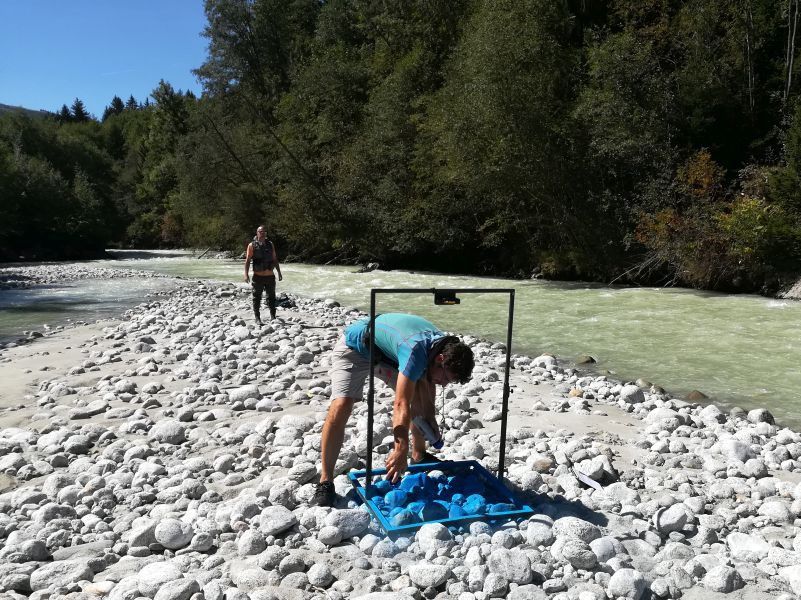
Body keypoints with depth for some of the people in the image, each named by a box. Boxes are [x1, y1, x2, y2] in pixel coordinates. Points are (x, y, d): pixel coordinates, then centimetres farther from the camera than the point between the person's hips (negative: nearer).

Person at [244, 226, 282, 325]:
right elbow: (247, 260, -4)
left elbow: (275, 259, 15)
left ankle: (273, 317, 19)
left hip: (270, 276, 3)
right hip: (258, 276, -3)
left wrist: (279, 272, 13)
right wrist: (246, 274, -12)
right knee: (257, 298, 3)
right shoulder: (252, 245, -2)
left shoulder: (270, 244, 10)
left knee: (271, 297, 9)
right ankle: (257, 318, 10)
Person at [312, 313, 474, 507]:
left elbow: (427, 381, 3)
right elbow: (401, 405, -41)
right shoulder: (416, 350, -40)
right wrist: (400, 450, -41)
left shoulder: (444, 345, -14)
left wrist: (430, 418, -3)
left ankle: (419, 455, 26)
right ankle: (325, 482, -18)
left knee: (421, 395, 5)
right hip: (354, 347, -8)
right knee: (341, 406, -26)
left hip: (387, 353, 8)